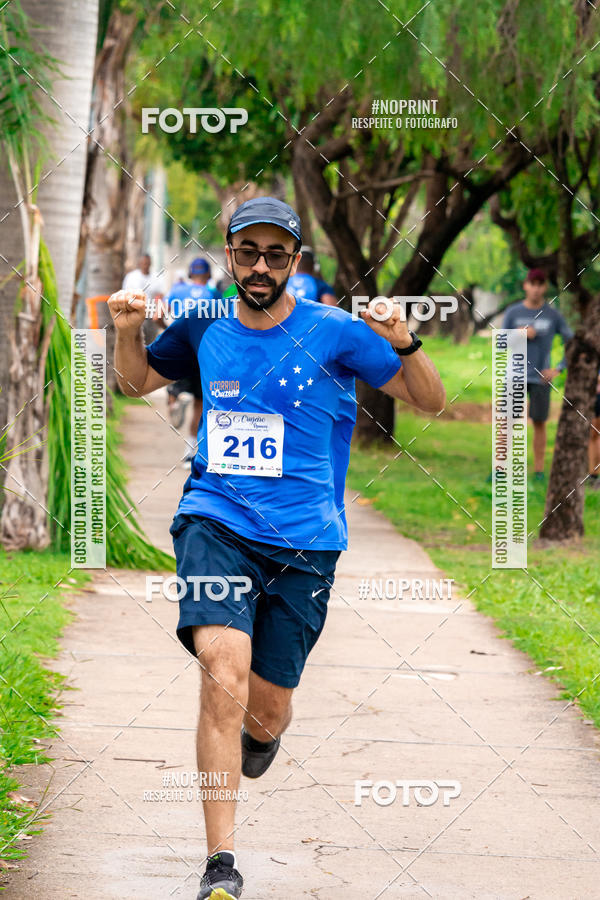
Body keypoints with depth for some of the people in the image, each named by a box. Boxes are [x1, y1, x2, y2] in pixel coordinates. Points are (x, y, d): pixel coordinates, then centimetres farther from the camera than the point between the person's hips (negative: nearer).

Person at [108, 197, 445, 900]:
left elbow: (431, 401, 2)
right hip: (215, 521, 0)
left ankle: (260, 733, 48)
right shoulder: (203, 329, 6)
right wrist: (127, 332, 3)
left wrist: (404, 343, -18)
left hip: (302, 541, 0)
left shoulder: (333, 334, -2)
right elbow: (137, 380, 25)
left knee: (265, 710, 6)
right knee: (225, 669, -24)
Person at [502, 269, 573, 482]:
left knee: (539, 422, 3)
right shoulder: (513, 313, -2)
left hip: (540, 378, 0)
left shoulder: (553, 315, -3)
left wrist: (558, 370, -8)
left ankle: (538, 470, 13)